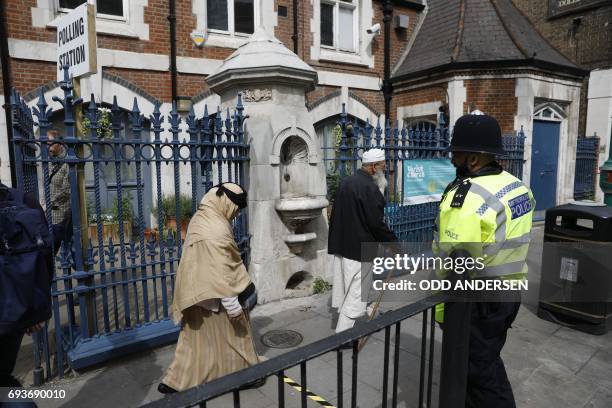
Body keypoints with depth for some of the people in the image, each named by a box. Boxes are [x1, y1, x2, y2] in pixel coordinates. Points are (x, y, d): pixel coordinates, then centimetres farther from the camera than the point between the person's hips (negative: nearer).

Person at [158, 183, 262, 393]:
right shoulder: (217, 229, -25)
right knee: (232, 335, 10)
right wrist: (233, 304, -21)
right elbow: (221, 272, -26)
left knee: (196, 338, 20)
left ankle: (176, 381, 28)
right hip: (213, 295, -9)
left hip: (196, 293, 9)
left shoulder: (200, 218, 5)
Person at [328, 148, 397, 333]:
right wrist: (394, 243, -6)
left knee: (343, 287, 19)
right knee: (356, 293, 1)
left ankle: (343, 326, 34)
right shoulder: (370, 188, -18)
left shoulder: (345, 182, 10)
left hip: (340, 244, 9)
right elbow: (377, 224, -19)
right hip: (359, 249, -9)